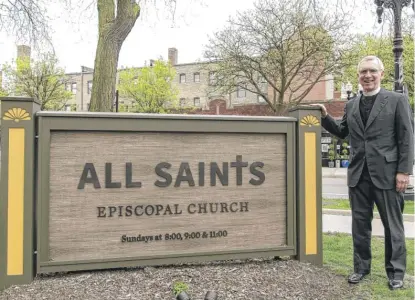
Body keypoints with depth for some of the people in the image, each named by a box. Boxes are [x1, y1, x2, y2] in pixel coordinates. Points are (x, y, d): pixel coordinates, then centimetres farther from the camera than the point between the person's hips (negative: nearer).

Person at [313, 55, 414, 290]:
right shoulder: (351, 105, 11)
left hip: (386, 174, -4)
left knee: (392, 225, 7)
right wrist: (325, 117, 4)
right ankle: (362, 266, 27)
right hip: (358, 174, 4)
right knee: (360, 224, 12)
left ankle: (396, 272, 23)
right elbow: (342, 132, 20)